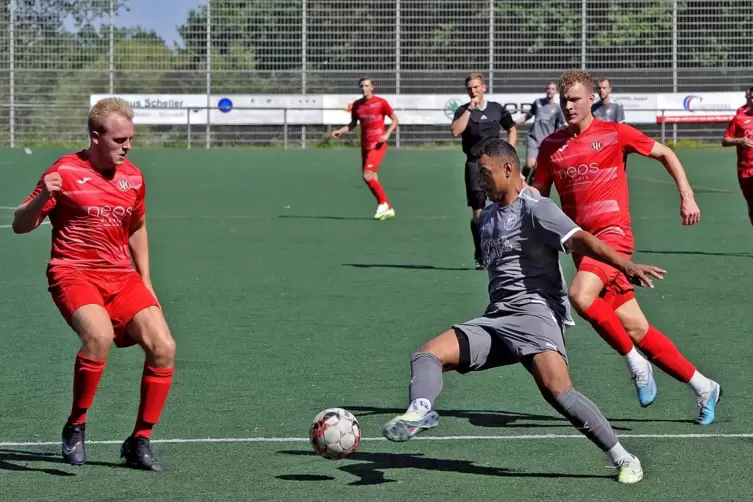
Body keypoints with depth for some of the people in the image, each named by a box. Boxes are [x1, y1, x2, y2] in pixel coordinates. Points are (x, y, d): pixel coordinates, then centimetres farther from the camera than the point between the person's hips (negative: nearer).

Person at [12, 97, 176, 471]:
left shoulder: (133, 178, 9)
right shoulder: (66, 172, -7)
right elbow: (20, 226, -5)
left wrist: (145, 283, 21)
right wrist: (43, 196, -25)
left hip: (122, 278, 6)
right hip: (74, 273, -6)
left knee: (163, 347, -12)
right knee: (99, 335, -34)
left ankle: (139, 441, 3)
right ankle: (75, 427, -13)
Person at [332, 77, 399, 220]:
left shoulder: (381, 102, -7)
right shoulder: (357, 105, 7)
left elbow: (395, 119, -2)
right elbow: (353, 124, 18)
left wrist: (387, 134, -17)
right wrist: (340, 131, 1)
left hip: (377, 145, -6)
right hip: (365, 145, 6)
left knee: (367, 176, -18)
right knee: (372, 179, 7)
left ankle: (383, 203, 0)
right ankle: (388, 209, 18)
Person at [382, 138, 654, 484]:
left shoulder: (534, 209, -5)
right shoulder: (487, 217, 21)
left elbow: (579, 240, -20)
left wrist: (627, 266, -33)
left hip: (535, 312, -8)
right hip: (495, 321, 9)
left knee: (557, 390, -28)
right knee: (427, 354, -10)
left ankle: (623, 459, -19)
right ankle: (420, 411, -37)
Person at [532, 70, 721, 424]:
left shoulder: (615, 134, 0)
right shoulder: (551, 146, 10)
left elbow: (665, 154, 10)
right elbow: (538, 196, 18)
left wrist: (687, 196, 2)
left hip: (613, 233, -4)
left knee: (581, 296, -31)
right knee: (636, 330, 2)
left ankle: (635, 362, -11)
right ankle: (702, 387, 15)